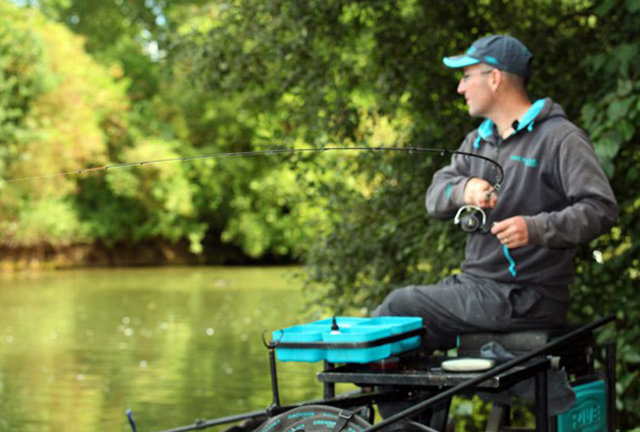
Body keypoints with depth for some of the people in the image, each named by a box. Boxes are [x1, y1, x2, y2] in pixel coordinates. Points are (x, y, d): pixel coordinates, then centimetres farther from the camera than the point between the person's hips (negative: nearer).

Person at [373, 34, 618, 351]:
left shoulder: (561, 138, -9)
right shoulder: (478, 140, 17)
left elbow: (601, 209, -19)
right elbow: (435, 197, 5)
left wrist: (535, 229, -32)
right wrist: (464, 190, -19)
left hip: (525, 298, -8)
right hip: (474, 284, 8)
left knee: (399, 307, -14)